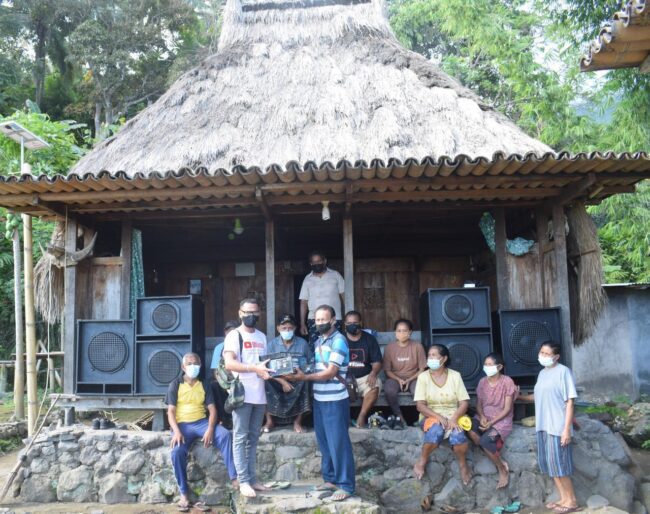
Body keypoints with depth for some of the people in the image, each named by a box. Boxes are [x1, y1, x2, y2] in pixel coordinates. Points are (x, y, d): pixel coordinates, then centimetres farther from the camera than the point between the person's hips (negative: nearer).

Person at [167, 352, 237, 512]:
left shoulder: (204, 385, 11)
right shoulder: (175, 385, 4)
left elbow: (212, 410, 4)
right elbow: (171, 412, -2)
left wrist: (210, 429, -16)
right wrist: (176, 431, -20)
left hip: (201, 422, 2)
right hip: (182, 424, -2)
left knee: (225, 435, -26)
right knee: (177, 451, -31)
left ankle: (234, 478, -24)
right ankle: (184, 494, -15)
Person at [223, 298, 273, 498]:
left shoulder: (262, 337, 16)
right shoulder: (234, 335, -5)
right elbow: (229, 363, -17)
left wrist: (267, 372, -1)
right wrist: (255, 368, -25)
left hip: (259, 395, 6)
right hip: (242, 394, -6)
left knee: (253, 439, 11)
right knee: (240, 438, -2)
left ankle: (252, 478, 17)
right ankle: (243, 481, 3)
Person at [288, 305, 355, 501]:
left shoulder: (338, 341, -13)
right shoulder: (319, 341, 13)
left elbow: (330, 372, -18)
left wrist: (305, 377, -16)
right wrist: (300, 371, -2)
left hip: (335, 400, -8)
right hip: (319, 399, 8)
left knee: (338, 443, -3)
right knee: (324, 442, 15)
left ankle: (346, 485, 5)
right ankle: (330, 479, 27)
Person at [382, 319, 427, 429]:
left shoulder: (417, 346, -4)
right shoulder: (390, 348, -3)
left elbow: (422, 369, -2)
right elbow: (387, 370, 0)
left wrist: (409, 380, -16)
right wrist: (399, 379, -17)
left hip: (413, 378, -1)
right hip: (395, 378, 1)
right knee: (388, 390, -35)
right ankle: (399, 416, -13)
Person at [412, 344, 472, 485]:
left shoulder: (455, 376, 0)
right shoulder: (423, 377, -2)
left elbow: (464, 403, -3)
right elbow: (420, 405, -7)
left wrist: (454, 418, -20)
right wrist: (438, 417, -21)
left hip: (452, 416, 1)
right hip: (431, 416, -1)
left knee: (458, 436, -32)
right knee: (436, 431, -35)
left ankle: (463, 464, -1)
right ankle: (422, 460, -9)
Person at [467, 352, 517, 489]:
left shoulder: (507, 381, -11)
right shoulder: (482, 382, 5)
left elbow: (507, 408, -11)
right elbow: (478, 404, 9)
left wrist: (492, 422, -19)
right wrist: (482, 417, -12)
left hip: (501, 419, -5)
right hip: (484, 417, 5)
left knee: (485, 440, -30)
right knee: (471, 431, -27)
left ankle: (503, 470, -6)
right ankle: (500, 461, -12)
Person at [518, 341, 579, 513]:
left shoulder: (563, 371, -10)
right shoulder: (542, 373, 13)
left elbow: (570, 401, -13)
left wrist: (567, 429, -17)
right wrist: (519, 396, 25)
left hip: (557, 426, -8)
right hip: (543, 426, 8)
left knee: (559, 464, -2)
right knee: (550, 464, 11)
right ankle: (563, 498, 22)